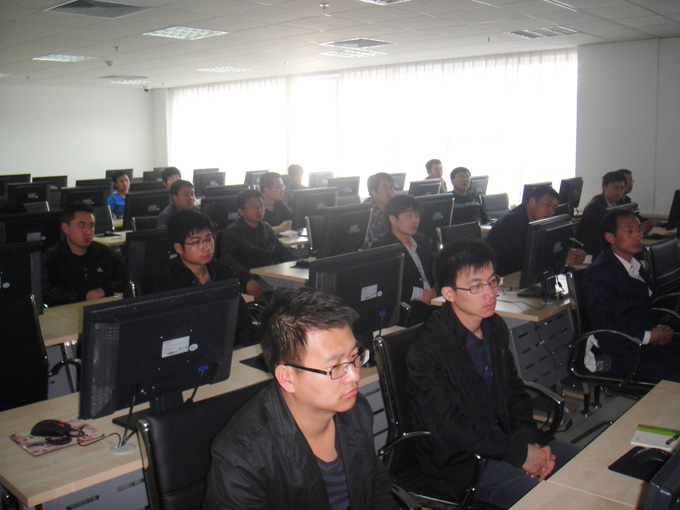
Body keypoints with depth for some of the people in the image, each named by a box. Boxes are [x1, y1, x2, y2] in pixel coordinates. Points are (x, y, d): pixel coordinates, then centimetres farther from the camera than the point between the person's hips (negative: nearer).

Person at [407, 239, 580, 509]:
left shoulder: (495, 327, 4)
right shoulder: (427, 350, -23)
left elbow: (514, 390, 13)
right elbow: (450, 429, -24)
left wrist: (529, 441, -5)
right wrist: (519, 453, -20)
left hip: (503, 435, 8)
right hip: (459, 460, -8)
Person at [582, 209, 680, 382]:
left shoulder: (635, 264, 15)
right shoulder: (598, 273, -11)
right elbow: (603, 327, -15)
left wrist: (659, 329, 1)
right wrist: (648, 336, -15)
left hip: (651, 341, 8)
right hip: (626, 354, -8)